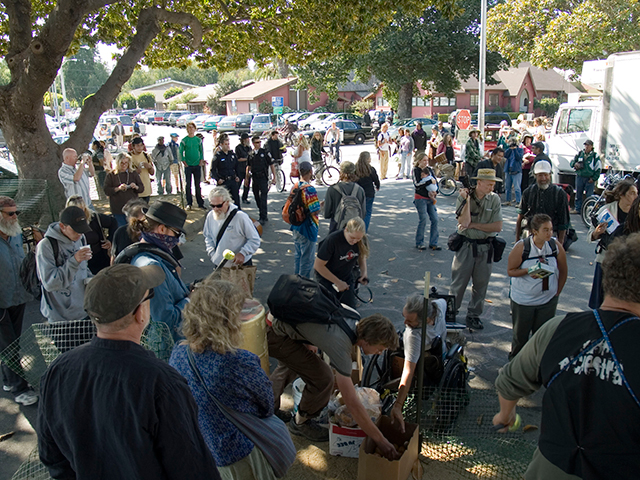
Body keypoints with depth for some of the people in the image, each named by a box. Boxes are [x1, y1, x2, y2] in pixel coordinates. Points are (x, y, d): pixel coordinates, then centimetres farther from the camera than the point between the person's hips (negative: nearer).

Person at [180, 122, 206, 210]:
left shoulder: (198, 140, 7)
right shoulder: (184, 140, 0)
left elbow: (201, 151, 12)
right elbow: (180, 152, 1)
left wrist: (201, 160, 1)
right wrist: (184, 162, -6)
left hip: (197, 165, 2)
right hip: (188, 165, -2)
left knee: (197, 185, 7)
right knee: (188, 185, 0)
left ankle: (200, 203, 12)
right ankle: (189, 203, 6)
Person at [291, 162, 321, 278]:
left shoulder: (295, 186, 3)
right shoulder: (309, 189, -22)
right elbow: (315, 211, -24)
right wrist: (322, 205, -5)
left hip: (296, 227, 8)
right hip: (307, 228, -8)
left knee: (298, 254, 22)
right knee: (307, 258, 4)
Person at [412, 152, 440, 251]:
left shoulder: (429, 169, 12)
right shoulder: (416, 170, -5)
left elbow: (436, 181, 14)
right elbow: (417, 184, -16)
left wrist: (435, 192, -4)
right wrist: (430, 181, -15)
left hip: (430, 198, 6)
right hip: (420, 198, -6)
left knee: (435, 219, -1)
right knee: (423, 220, -8)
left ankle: (433, 243, 8)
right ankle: (419, 243, 7)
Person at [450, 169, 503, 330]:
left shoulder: (494, 199, -2)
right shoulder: (463, 197, -6)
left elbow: (497, 227, -7)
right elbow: (464, 222, -19)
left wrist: (473, 225, -12)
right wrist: (467, 199, -22)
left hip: (485, 247, 2)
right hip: (465, 245, -2)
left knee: (481, 283, 10)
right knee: (458, 281, 5)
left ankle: (474, 315, 25)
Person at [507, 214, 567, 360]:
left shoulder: (556, 246, -7)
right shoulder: (521, 247, -15)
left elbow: (563, 271, 6)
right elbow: (510, 271, -9)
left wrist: (557, 292, 6)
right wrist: (528, 271, -26)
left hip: (548, 300, 2)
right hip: (522, 299, -2)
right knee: (520, 334, 11)